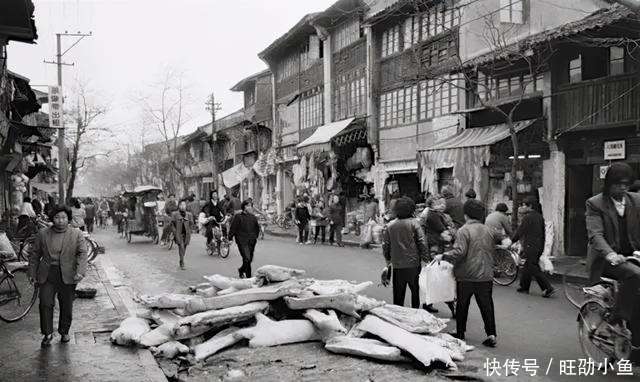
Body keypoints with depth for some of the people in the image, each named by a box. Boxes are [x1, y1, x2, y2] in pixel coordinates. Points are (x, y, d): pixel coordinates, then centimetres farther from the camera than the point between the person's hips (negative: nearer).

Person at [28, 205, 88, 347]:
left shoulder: (77, 234, 0)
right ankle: (47, 334, 8)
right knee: (45, 304, -6)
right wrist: (32, 273, 8)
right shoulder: (42, 234, 6)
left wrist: (80, 271, -20)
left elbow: (82, 254, -7)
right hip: (47, 276, 1)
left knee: (67, 307, 7)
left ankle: (64, 332, 25)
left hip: (67, 276, -1)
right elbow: (35, 254, 12)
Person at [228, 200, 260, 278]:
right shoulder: (237, 216, -4)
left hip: (251, 241, 6)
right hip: (242, 241, -5)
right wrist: (230, 238, -5)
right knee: (247, 259, -14)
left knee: (250, 259, 11)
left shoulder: (252, 216, 11)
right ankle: (249, 276, -8)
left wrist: (256, 237, 17)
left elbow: (257, 227, 22)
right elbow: (233, 228, -3)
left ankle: (241, 270, 38)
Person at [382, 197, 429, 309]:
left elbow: (385, 245, 4)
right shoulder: (414, 223, -8)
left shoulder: (390, 225, 0)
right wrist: (425, 258, -2)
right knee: (416, 291, 13)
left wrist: (388, 259, 17)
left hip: (397, 265, 2)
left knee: (398, 294, 11)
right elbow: (422, 243, -11)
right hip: (414, 264, -2)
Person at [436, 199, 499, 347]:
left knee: (462, 305, 11)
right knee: (486, 305, 8)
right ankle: (491, 334, 1)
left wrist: (443, 257, -13)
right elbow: (493, 249, 16)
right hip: (486, 275, 4)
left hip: (466, 275, -4)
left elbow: (459, 252, -23)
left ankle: (460, 332, 22)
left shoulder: (463, 231, -14)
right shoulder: (489, 230, 6)